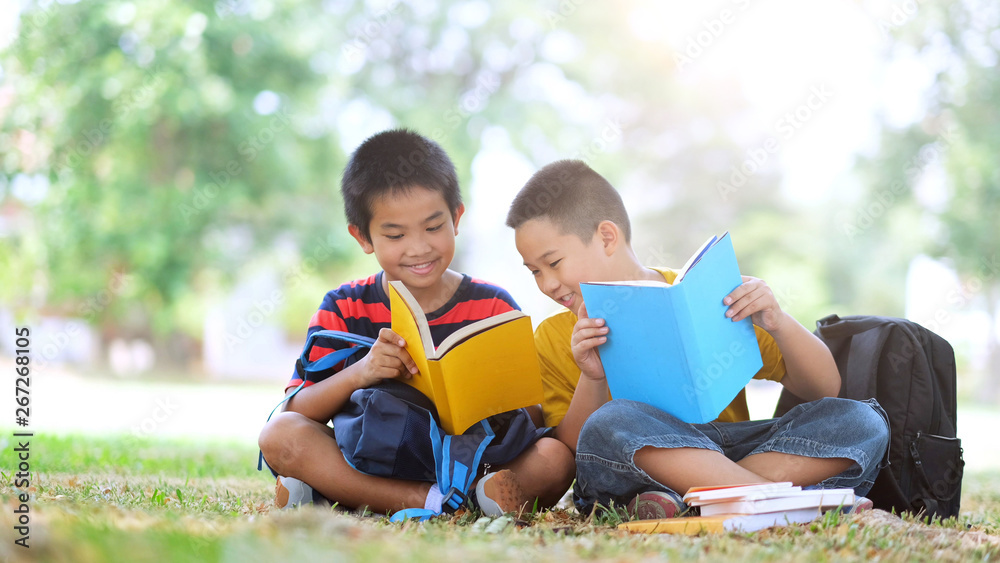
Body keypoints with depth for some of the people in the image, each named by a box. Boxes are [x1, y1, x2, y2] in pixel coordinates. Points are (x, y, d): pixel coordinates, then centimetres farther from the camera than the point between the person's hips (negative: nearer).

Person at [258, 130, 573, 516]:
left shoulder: (494, 307, 5)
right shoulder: (344, 310, 6)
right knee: (279, 434, -23)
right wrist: (360, 373, -23)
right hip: (370, 464, 0)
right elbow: (296, 412, -5)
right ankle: (438, 502, -32)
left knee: (556, 456, -28)